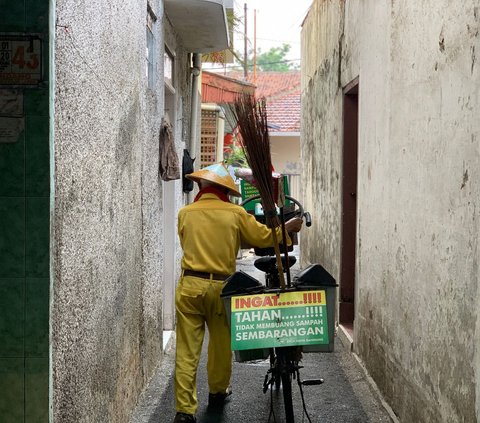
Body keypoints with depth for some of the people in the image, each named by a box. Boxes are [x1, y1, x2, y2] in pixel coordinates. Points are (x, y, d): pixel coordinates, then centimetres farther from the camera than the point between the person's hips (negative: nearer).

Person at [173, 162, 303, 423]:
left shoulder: (185, 213, 3)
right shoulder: (235, 213, -1)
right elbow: (264, 238, 5)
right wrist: (287, 227, 22)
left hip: (190, 285, 0)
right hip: (220, 287, 0)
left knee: (187, 350, 1)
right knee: (221, 342, 19)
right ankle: (218, 392, 37)